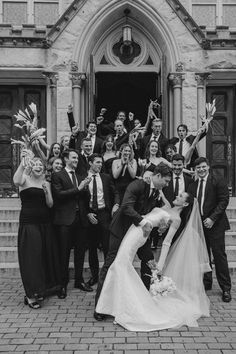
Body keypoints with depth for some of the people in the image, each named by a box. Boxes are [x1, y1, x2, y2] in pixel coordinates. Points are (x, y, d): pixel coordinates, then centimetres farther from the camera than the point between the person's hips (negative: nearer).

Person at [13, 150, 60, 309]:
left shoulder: (46, 183, 10)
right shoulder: (25, 179, -3)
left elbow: (50, 204, 4)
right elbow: (16, 181, -29)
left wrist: (46, 192, -12)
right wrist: (23, 162, -38)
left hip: (44, 223, 5)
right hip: (28, 223, -5)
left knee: (45, 255, 11)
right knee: (31, 256, -3)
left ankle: (41, 289, 28)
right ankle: (30, 295, 8)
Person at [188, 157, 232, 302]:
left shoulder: (218, 182, -3)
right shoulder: (192, 186, 14)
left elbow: (224, 201, -9)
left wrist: (212, 218, -15)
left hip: (215, 224, -5)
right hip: (199, 224, 5)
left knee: (219, 255, -3)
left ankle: (226, 288, 7)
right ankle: (206, 283, 22)